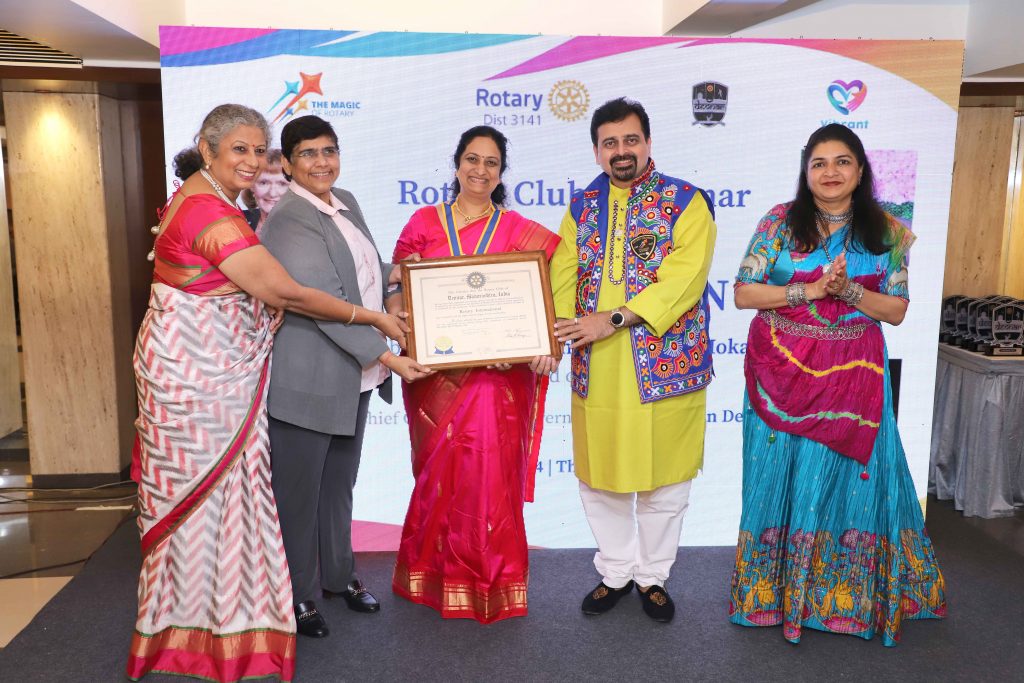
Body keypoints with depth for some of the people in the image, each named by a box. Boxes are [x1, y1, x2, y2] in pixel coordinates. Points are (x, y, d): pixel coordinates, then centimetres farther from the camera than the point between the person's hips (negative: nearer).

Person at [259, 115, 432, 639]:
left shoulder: (346, 203, 10)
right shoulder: (288, 221, -17)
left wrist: (392, 274, 4)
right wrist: (388, 358, -21)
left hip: (354, 377, 8)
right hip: (307, 380, -8)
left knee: (339, 484, 20)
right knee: (299, 493, 7)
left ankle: (338, 576, 37)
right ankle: (298, 595, 25)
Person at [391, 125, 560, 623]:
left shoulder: (521, 232, 6)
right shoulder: (424, 223, 8)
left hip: (499, 373, 0)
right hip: (437, 371, 1)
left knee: (492, 474, 1)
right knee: (441, 472, 7)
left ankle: (492, 583, 18)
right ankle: (435, 575, 26)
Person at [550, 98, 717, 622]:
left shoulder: (686, 202, -3)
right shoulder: (582, 206, 10)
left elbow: (683, 279, -16)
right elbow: (562, 277, 2)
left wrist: (614, 318, -24)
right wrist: (554, 334, -16)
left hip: (665, 365, -3)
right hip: (595, 371, 4)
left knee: (662, 477, 9)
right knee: (599, 476, 13)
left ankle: (653, 575, 30)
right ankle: (614, 572, 33)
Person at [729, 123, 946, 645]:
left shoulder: (887, 232, 3)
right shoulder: (780, 221, -2)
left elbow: (896, 310, 1)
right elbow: (743, 292, -6)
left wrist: (847, 290, -16)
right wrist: (808, 290, -17)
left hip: (851, 377, 1)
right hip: (781, 372, -1)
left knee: (848, 478, 6)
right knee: (781, 479, 6)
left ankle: (841, 593, 26)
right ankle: (774, 588, 22)